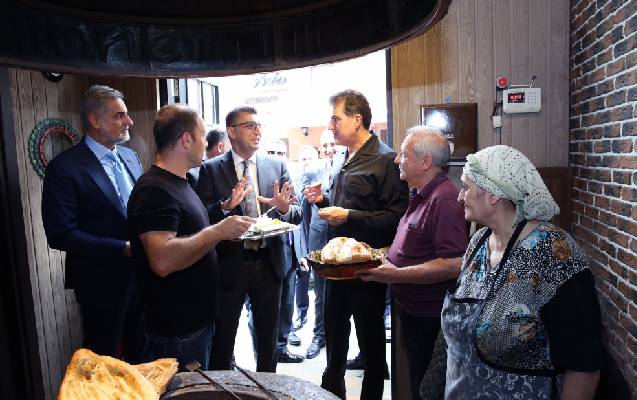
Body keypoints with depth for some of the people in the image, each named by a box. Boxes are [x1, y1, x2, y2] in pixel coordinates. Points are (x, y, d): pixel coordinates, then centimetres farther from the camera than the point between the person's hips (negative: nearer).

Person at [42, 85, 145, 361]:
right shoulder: (65, 167, -16)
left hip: (141, 273, 6)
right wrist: (123, 248, -23)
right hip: (102, 282, -6)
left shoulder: (130, 157, 5)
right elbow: (60, 234, -19)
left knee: (141, 351, 23)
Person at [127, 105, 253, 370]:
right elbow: (162, 261, -31)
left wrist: (229, 229, 9)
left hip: (198, 317, 10)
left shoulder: (178, 183, 12)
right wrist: (218, 232, -26)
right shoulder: (154, 190, -21)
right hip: (176, 330, -10)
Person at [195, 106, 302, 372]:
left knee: (268, 338, 17)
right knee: (223, 338, 12)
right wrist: (225, 206, -28)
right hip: (229, 263, -2)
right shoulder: (211, 169, -3)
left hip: (268, 263, 3)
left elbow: (296, 215, 2)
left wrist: (286, 209, -20)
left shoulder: (277, 166, 3)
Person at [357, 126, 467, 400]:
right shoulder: (421, 196, 11)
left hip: (428, 321, -10)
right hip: (411, 312, 10)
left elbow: (453, 265, -29)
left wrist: (396, 274, -25)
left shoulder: (444, 200, -23)